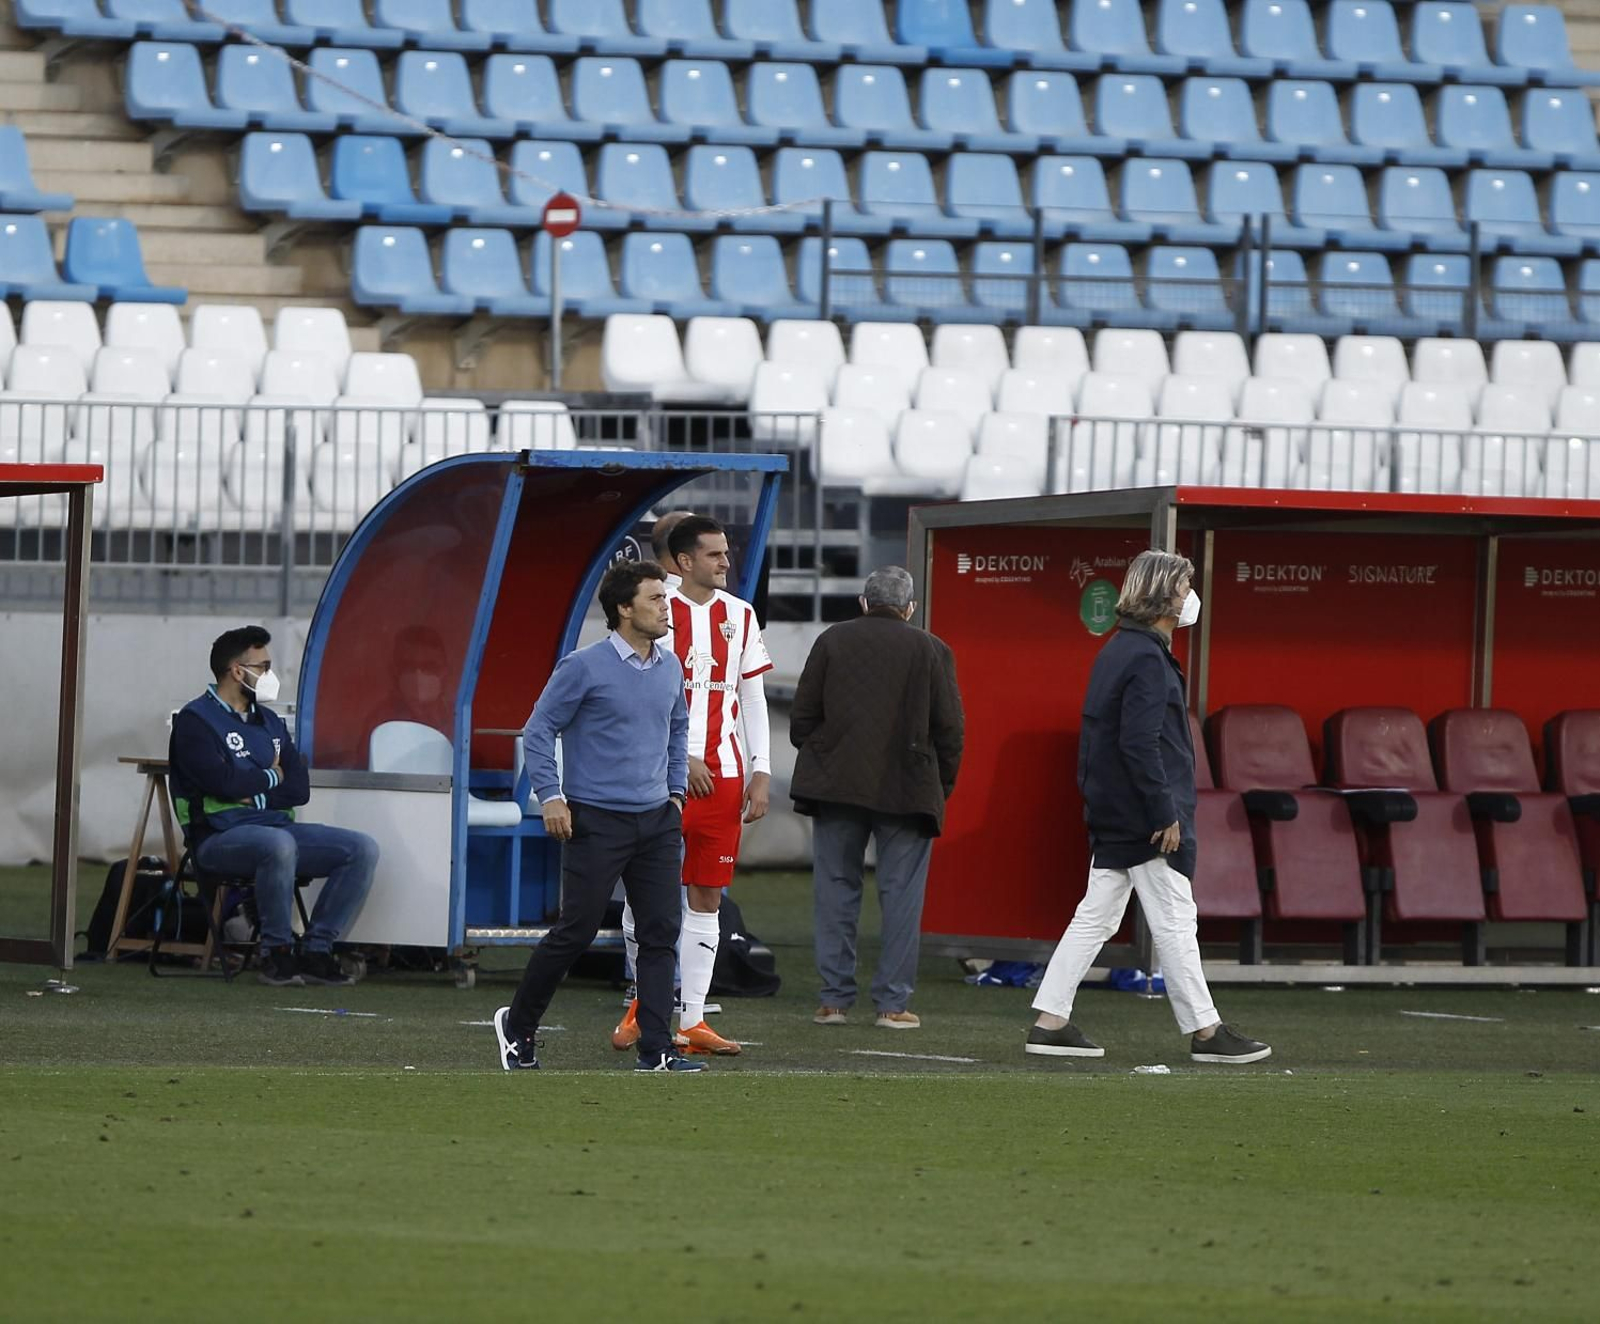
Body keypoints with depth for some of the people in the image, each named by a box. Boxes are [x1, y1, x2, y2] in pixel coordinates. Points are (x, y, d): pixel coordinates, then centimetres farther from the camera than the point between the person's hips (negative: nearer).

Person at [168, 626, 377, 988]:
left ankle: (316, 951, -10)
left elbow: (300, 788, 10)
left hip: (277, 825, 7)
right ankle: (276, 952, -24)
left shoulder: (269, 722, 21)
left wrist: (254, 793, -8)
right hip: (220, 834, -7)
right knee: (279, 845, -40)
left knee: (363, 849, -10)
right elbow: (222, 782, -17)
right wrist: (271, 777, 0)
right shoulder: (195, 721, -2)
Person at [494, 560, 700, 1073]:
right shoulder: (585, 667, -10)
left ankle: (657, 1050, 1)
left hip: (656, 819, 6)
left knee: (661, 933, -1)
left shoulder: (670, 668, 9)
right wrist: (551, 797, -11)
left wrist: (675, 790, 19)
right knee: (576, 931, -2)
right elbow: (538, 730, -5)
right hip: (596, 819, -6)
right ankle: (518, 1025, 16)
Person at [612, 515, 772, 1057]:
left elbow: (752, 698, 14)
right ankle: (644, 1005, 15)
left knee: (707, 897, 2)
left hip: (723, 776, 4)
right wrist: (681, 758, -12)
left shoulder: (740, 616, 12)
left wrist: (761, 772, 6)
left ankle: (691, 1020, 4)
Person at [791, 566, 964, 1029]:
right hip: (908, 793, -1)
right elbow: (950, 730, 0)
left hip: (836, 785, 1)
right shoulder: (931, 651, 0)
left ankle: (835, 998, 6)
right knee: (901, 896, 3)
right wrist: (940, 789, 10)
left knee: (836, 891, 7)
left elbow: (802, 719, 3)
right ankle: (893, 1003, 0)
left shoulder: (832, 641, 4)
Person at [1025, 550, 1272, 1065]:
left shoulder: (1117, 651, 14)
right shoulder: (1146, 659, -17)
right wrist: (1165, 815, -21)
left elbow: (1095, 735, 19)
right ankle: (1205, 1032, 5)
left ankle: (1050, 1022, 8)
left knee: (1095, 918, 10)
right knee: (1174, 923, -2)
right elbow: (1140, 744, -23)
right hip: (1146, 817, -10)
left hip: (1112, 813, 10)